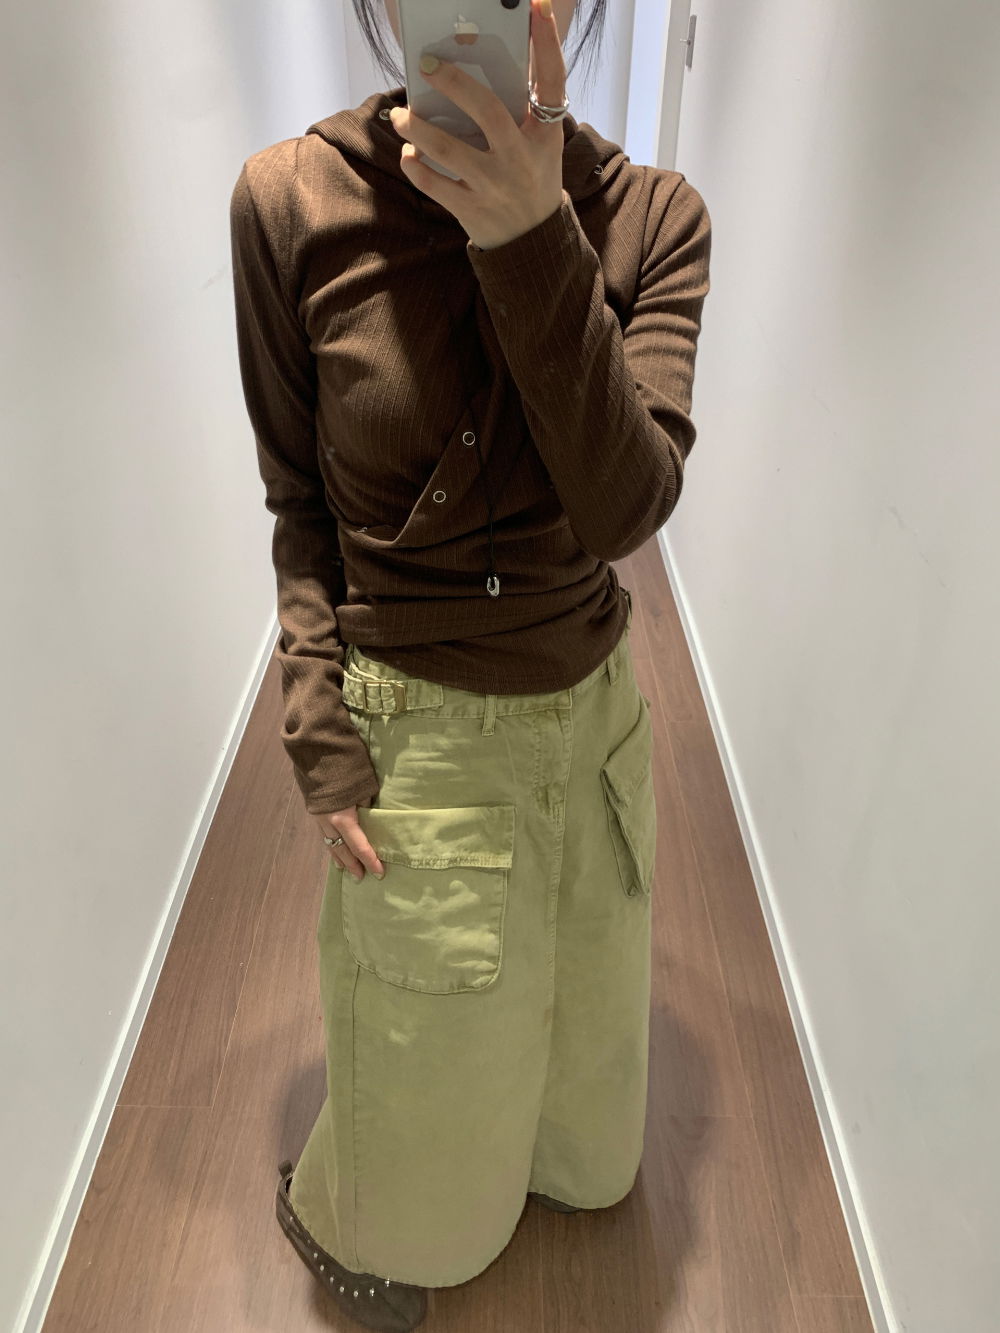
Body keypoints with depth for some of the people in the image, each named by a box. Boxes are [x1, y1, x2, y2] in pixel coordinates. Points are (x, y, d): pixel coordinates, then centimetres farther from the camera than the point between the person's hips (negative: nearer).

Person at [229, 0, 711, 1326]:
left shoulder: (653, 215, -9)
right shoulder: (293, 198, -13)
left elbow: (626, 509, -19)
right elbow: (301, 502, -5)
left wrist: (533, 246, -30)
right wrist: (320, 734, -11)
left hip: (596, 712, 4)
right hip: (417, 726, -3)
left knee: (576, 1008, 27)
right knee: (432, 1070, 18)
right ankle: (325, 1206, 54)